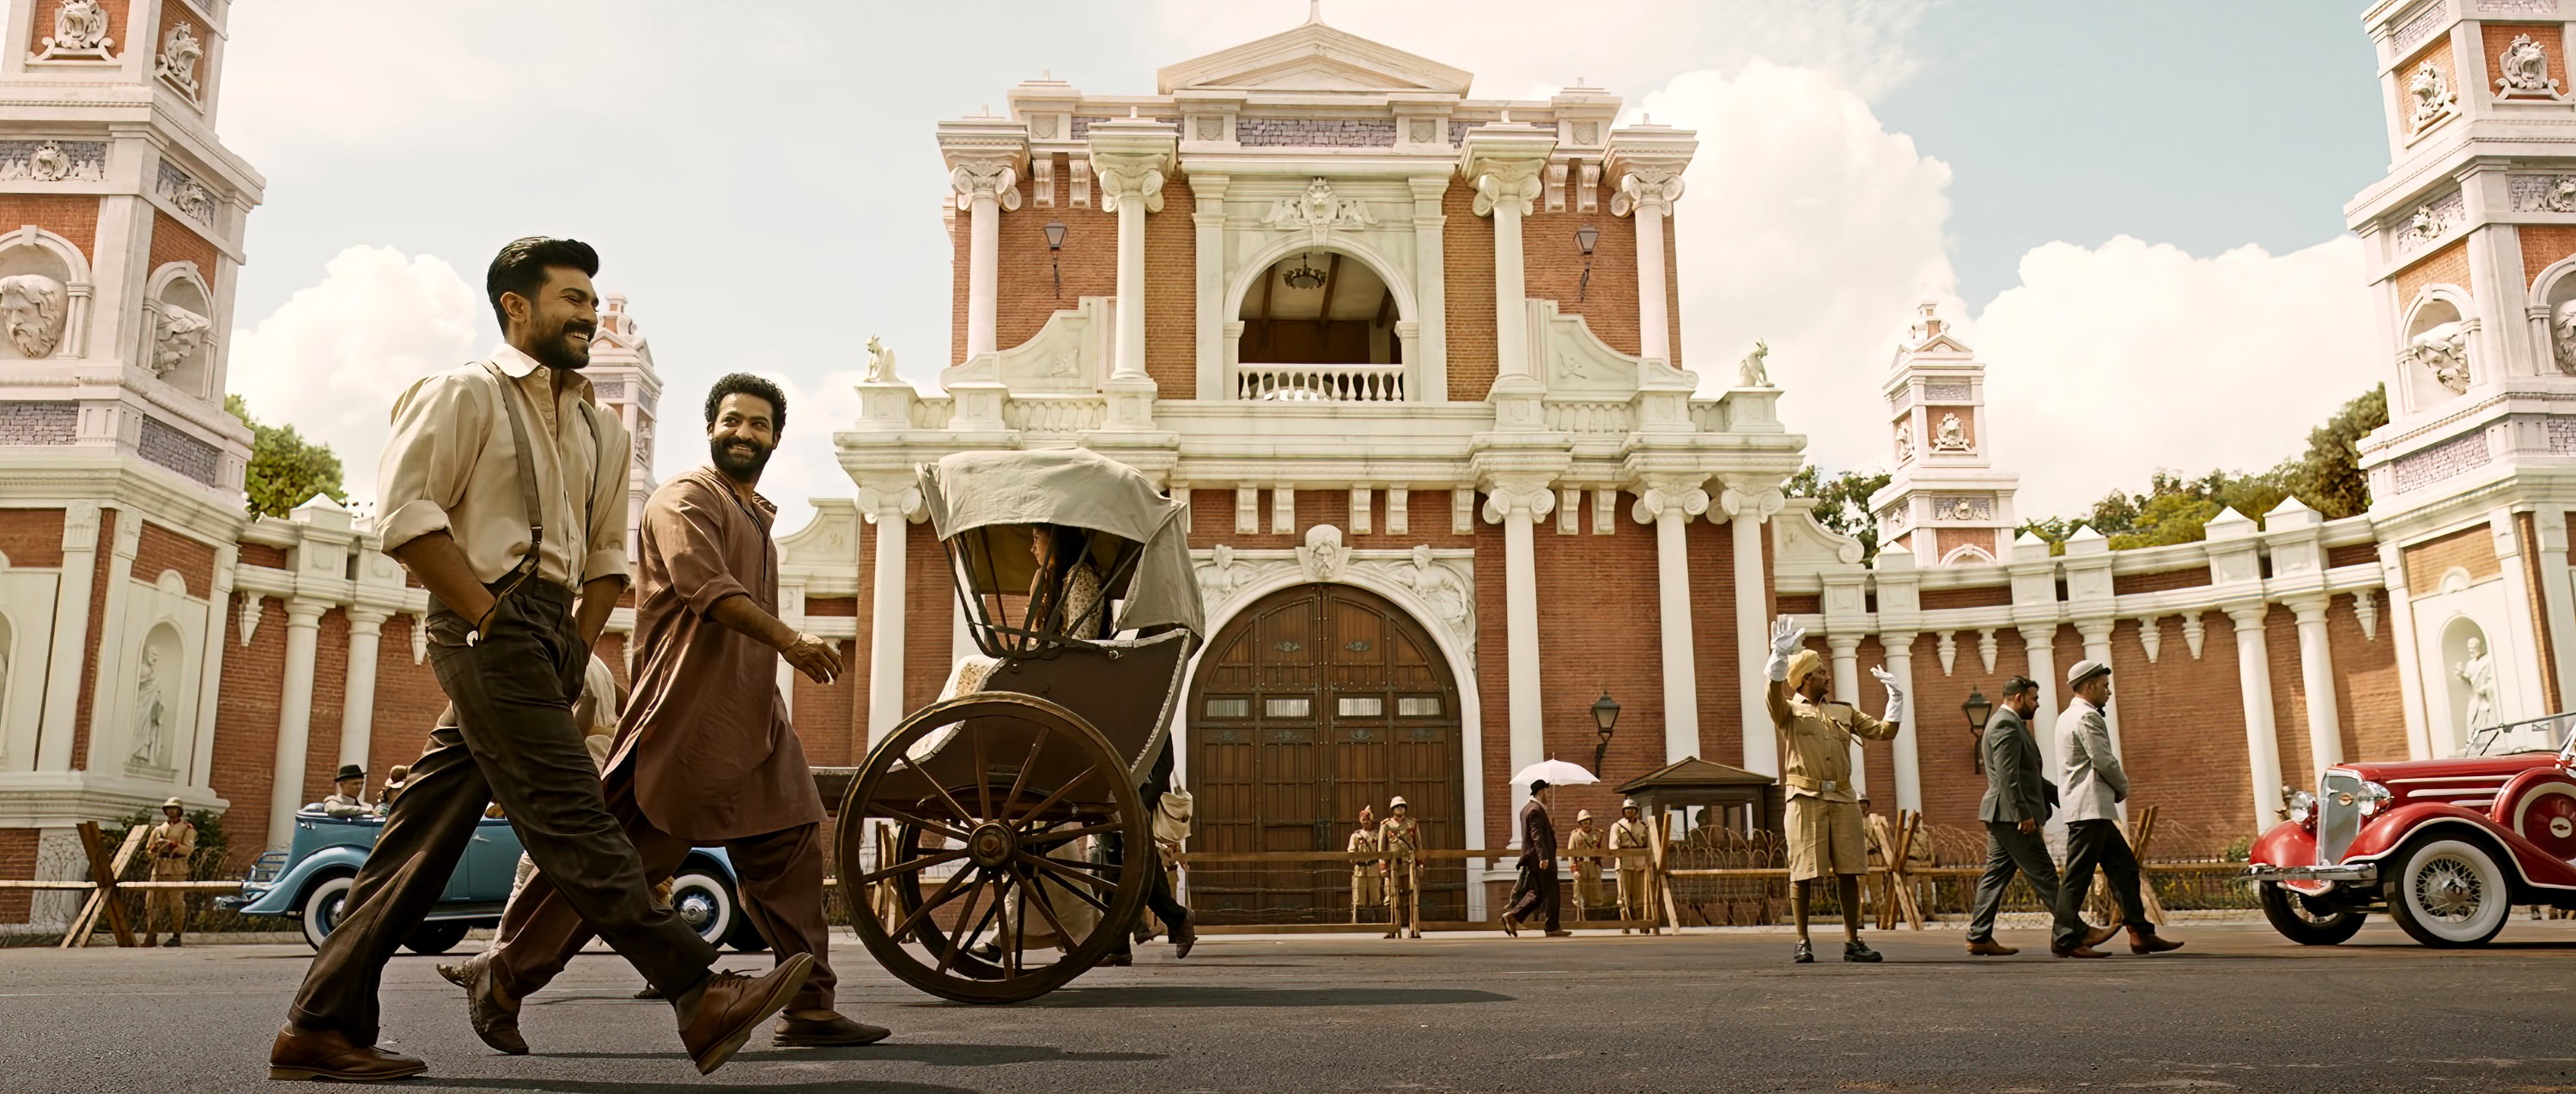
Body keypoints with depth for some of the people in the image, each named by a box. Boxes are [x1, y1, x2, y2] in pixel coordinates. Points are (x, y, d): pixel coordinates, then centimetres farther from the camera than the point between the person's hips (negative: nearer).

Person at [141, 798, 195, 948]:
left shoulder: (187, 829, 8)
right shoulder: (158, 829, 20)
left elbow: (188, 848, -6)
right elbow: (149, 849, 21)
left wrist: (172, 845, -20)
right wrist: (156, 847, -2)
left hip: (177, 869, -4)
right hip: (159, 869, 4)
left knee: (176, 903, -7)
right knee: (152, 902, -3)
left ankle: (176, 936, -4)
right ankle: (151, 936, 0)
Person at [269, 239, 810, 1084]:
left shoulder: (599, 428, 20)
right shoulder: (464, 395, 0)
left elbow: (607, 553, 23)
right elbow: (405, 514, -9)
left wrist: (576, 648, 10)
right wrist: (492, 619, -13)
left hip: (549, 638, 7)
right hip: (489, 625, -7)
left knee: (423, 839, 9)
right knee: (573, 820, -14)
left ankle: (321, 1027, 16)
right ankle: (701, 998, -22)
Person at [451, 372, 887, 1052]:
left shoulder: (755, 515, 23)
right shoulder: (686, 499, -5)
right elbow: (707, 586, -22)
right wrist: (790, 641, -30)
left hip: (751, 725, 9)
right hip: (684, 721, -9)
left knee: (790, 854, 3)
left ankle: (809, 1008, 6)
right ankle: (502, 978, 9)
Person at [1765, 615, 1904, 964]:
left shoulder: (1844, 713, 21)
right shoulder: (1790, 711, 5)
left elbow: (1883, 731, 18)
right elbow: (1774, 694, -18)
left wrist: (1896, 698, 11)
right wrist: (1780, 657, -32)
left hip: (1842, 798, 4)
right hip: (1806, 799, -4)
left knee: (1848, 872, 4)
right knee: (1803, 872, -3)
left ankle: (1852, 941, 12)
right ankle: (1802, 942, 3)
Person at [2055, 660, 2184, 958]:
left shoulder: (2068, 716, 21)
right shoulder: (2087, 716, -12)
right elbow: (2104, 761, -17)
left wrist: (2115, 788, 11)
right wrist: (2123, 787, 2)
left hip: (2094, 810, 11)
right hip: (2090, 809, -11)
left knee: (2124, 867, 10)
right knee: (2078, 874, -8)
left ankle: (2141, 933, 10)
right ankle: (2066, 939, -7)